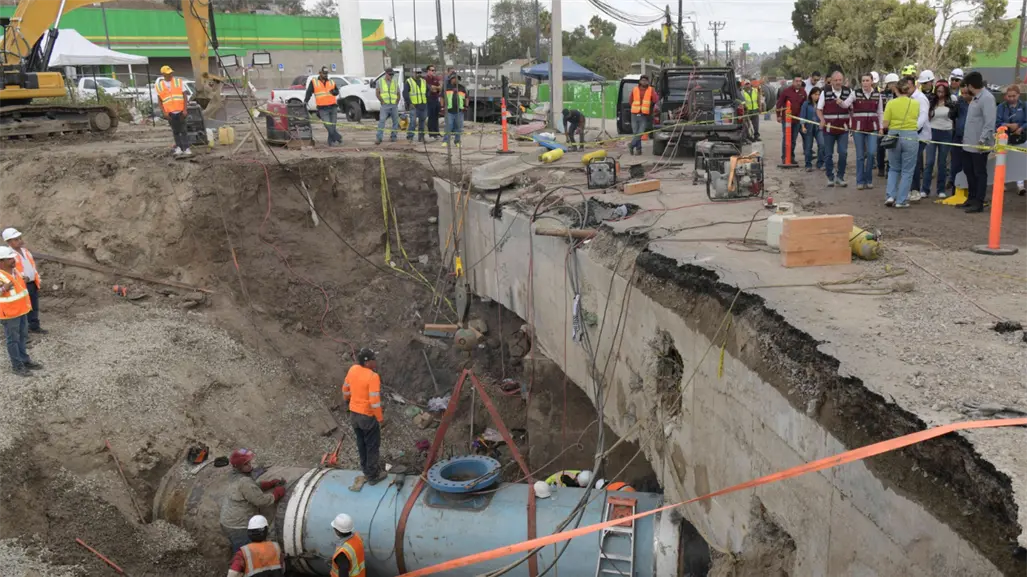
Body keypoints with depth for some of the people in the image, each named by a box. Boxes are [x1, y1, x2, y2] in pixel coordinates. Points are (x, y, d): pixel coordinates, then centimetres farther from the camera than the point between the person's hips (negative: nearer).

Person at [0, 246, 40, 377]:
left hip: (21, 309, 8)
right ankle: (17, 366, 13)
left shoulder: (14, 270, 3)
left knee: (22, 337, 19)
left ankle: (24, 360, 32)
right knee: (13, 339, 3)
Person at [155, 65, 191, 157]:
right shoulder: (159, 85, 1)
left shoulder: (178, 81, 0)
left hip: (180, 111, -1)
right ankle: (178, 147, 16)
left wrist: (185, 109, -7)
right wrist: (164, 112, -5)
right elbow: (160, 100, 4)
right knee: (175, 131, 8)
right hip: (169, 112, 1)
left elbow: (184, 95, 1)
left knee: (183, 130, -3)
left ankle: (186, 148, -3)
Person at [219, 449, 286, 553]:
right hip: (238, 528, -10)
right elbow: (262, 501, -23)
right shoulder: (244, 482, -25)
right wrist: (278, 492, -9)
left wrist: (272, 483, 4)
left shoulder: (234, 476, 5)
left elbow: (255, 487, 17)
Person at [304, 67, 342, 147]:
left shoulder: (332, 82, 13)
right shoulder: (313, 82, 5)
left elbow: (337, 91, 16)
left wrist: (334, 92, -7)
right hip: (323, 109, -3)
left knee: (333, 126, 5)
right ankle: (338, 137, -6)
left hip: (333, 107, 3)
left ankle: (331, 141, 15)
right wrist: (305, 101, -7)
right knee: (328, 125, -14)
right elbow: (309, 92, 4)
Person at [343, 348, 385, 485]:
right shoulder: (373, 377, -27)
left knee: (361, 442, 24)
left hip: (354, 413, 7)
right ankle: (372, 475, 19)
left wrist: (346, 397, 33)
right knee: (372, 445, 9)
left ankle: (365, 466, 40)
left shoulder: (353, 369, -5)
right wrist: (380, 417, -13)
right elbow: (374, 401, -26)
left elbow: (346, 387, 12)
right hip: (368, 416, -7)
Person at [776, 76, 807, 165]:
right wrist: (778, 116, -6)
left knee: (793, 139, 10)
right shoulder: (786, 91, -7)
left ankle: (792, 157, 19)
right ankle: (784, 157, 4)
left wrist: (803, 116, 9)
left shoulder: (803, 92, 6)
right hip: (786, 118, -4)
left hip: (797, 119, 4)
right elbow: (779, 103, -4)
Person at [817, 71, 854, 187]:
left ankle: (840, 177, 9)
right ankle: (830, 177, 18)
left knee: (843, 153, -5)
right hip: (829, 127, -1)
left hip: (843, 127, 1)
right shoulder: (825, 92, 0)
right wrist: (822, 119, -15)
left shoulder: (848, 92, 3)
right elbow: (819, 109, 2)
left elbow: (852, 108, 14)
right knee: (828, 154, 5)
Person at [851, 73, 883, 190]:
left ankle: (868, 179, 9)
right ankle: (860, 181, 11)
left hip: (873, 127, 2)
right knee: (860, 155, 2)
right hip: (858, 127, -1)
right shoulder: (855, 93, -1)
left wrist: (881, 127, 7)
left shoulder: (877, 94, 6)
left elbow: (880, 112, 11)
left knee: (872, 153, -7)